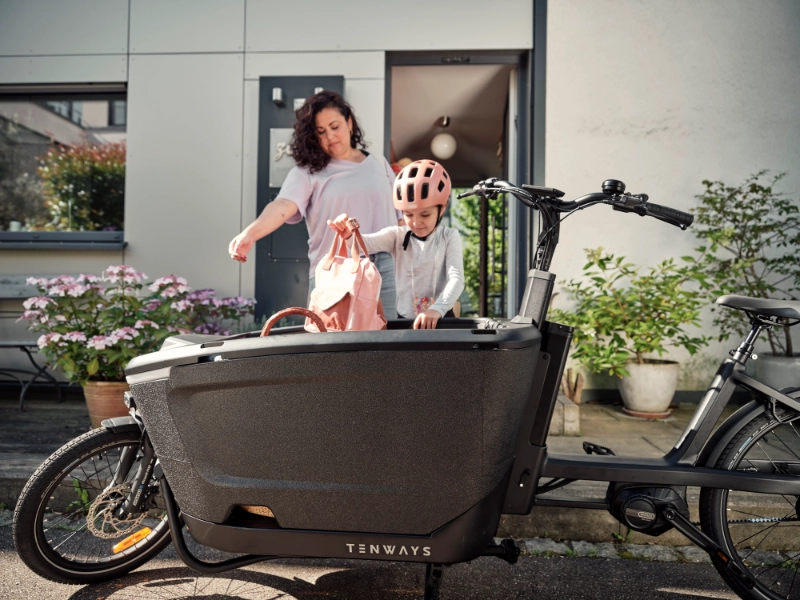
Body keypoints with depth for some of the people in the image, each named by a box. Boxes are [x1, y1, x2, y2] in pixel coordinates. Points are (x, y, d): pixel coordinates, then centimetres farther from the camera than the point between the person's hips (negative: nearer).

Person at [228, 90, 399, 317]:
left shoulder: (378, 163, 12)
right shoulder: (307, 171, 0)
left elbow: (400, 215, 16)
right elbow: (283, 205, -18)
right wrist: (250, 234, -37)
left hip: (385, 270, 3)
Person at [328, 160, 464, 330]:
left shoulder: (449, 237, -2)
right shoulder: (396, 236, 3)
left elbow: (456, 278, -12)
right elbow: (365, 243, -13)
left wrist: (437, 309, -29)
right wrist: (347, 234, -35)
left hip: (440, 320, -2)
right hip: (405, 321, 2)